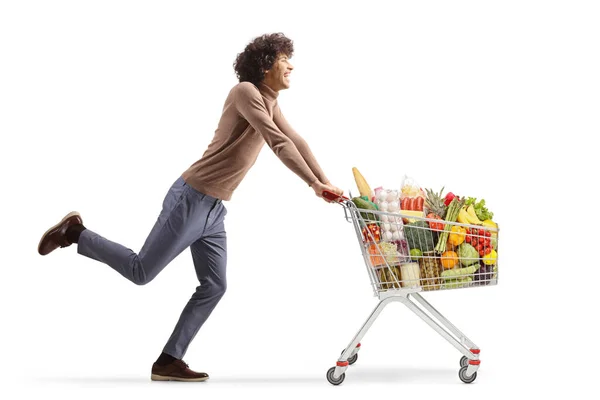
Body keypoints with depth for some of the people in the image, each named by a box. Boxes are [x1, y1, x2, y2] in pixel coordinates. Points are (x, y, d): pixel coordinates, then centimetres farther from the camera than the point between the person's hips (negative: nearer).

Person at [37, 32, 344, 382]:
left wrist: (327, 183, 6)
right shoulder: (246, 91, -15)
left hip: (215, 209, 9)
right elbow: (278, 142, -23)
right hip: (192, 199, -9)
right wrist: (314, 184, -23)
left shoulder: (270, 103, 13)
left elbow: (296, 142, 14)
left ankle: (169, 362, 7)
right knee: (141, 271, -3)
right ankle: (76, 233, 15)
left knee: (214, 286, 4)